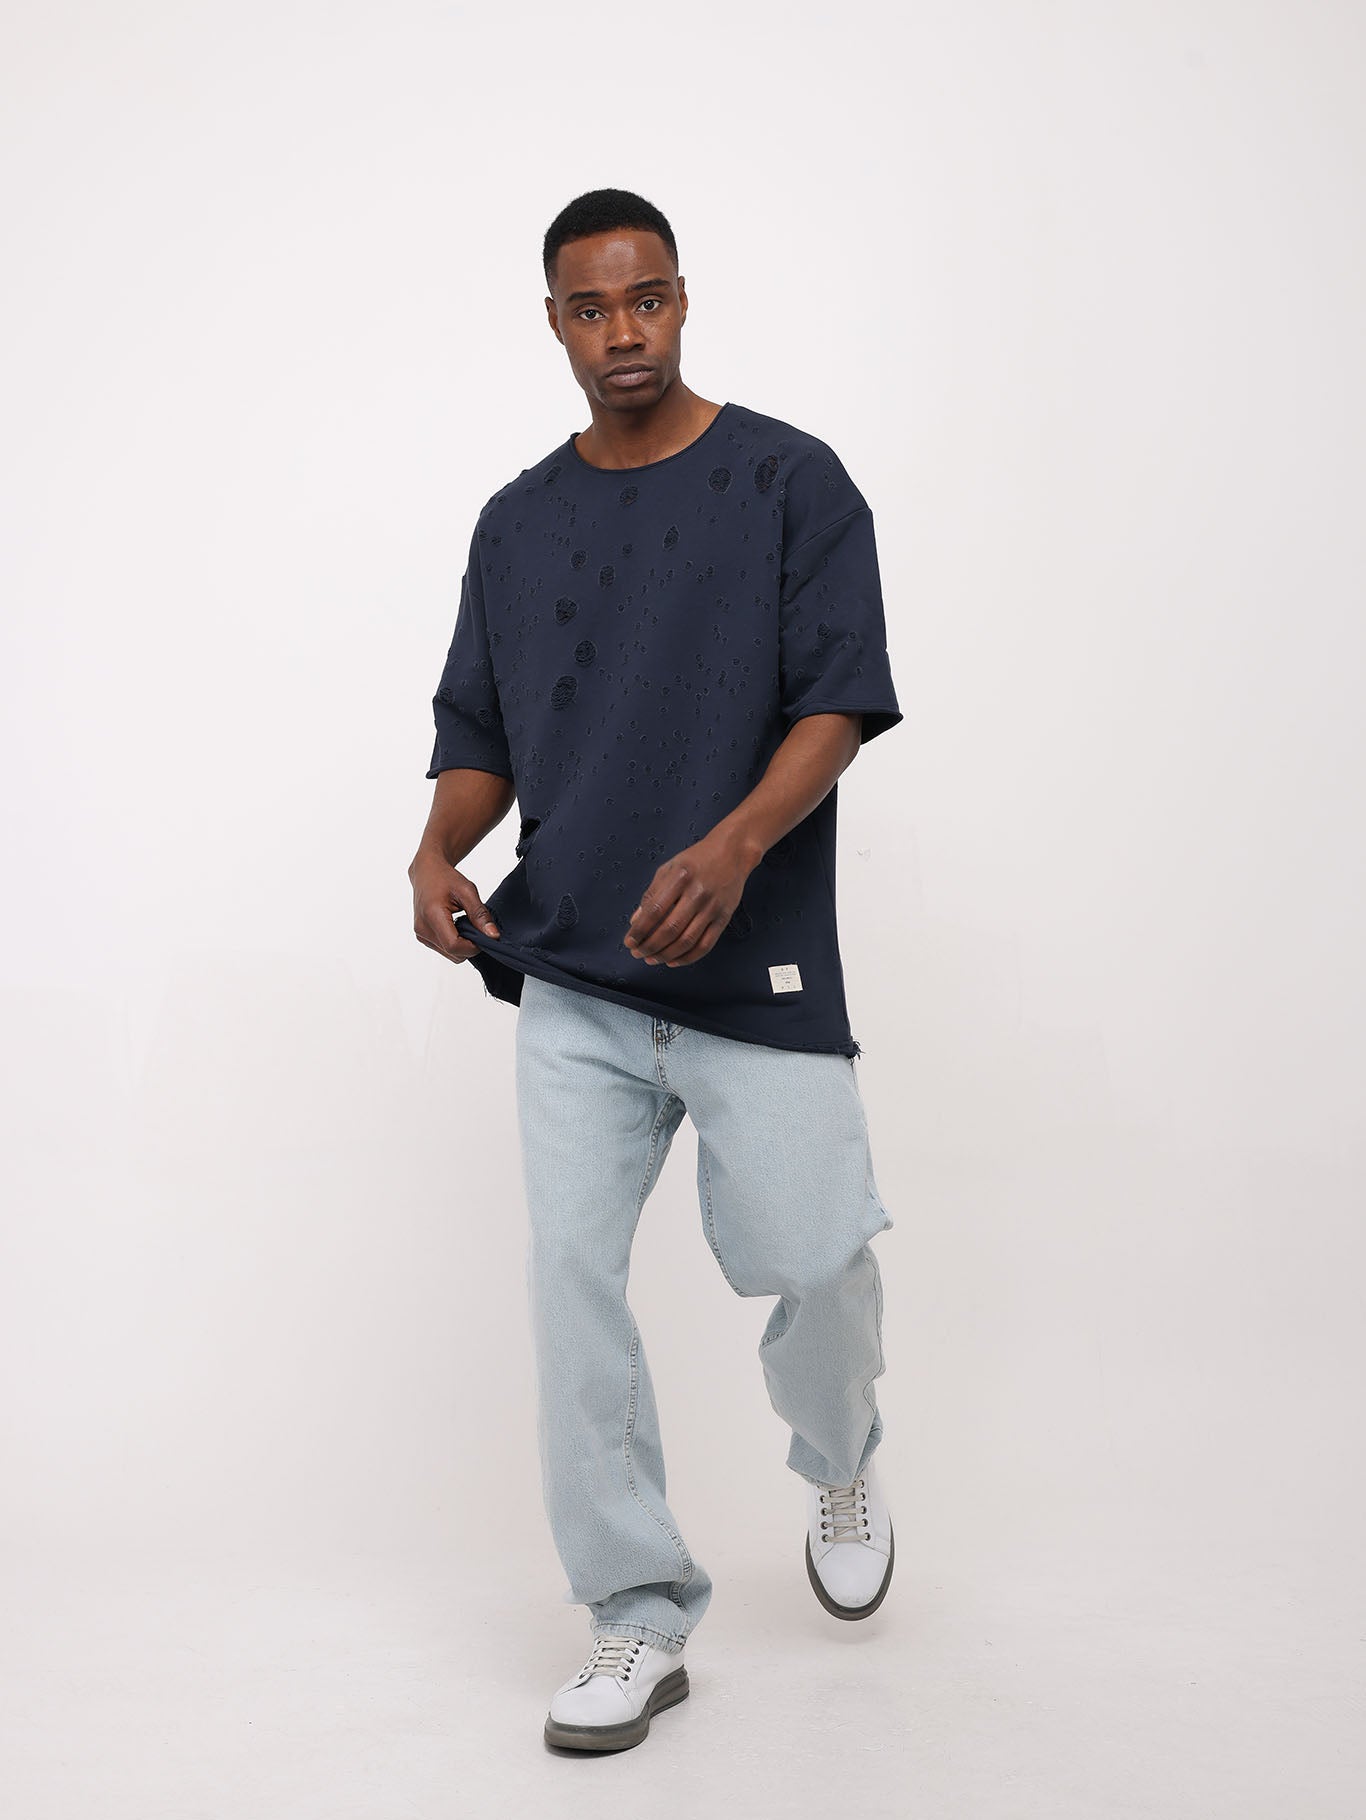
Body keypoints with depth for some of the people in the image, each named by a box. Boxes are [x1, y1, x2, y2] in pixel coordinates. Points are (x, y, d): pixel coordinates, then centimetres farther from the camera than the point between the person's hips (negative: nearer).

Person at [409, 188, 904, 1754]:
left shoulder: (788, 480, 1)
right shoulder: (517, 523, 14)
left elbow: (839, 699, -6)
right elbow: (478, 735, 17)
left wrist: (735, 845, -24)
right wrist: (438, 854, -5)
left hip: (759, 972, -3)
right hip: (571, 980, 3)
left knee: (815, 1262, -3)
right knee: (572, 1284, -2)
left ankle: (840, 1468, 33)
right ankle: (639, 1621, 11)